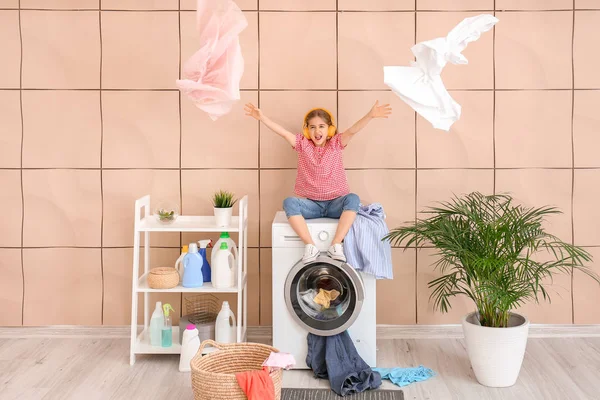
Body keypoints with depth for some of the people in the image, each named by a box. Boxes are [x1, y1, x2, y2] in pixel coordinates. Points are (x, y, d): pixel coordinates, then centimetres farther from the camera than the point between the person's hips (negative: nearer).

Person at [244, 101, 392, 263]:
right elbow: (283, 132, -8)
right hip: (310, 204, 1)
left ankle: (336, 245, -34)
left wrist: (370, 115, -33)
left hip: (335, 203, -1)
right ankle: (310, 246, -33)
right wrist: (262, 117, -21)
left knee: (353, 199, -32)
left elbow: (353, 130, -16)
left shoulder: (336, 143, 0)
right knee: (289, 202, -29)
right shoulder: (302, 144, 4)